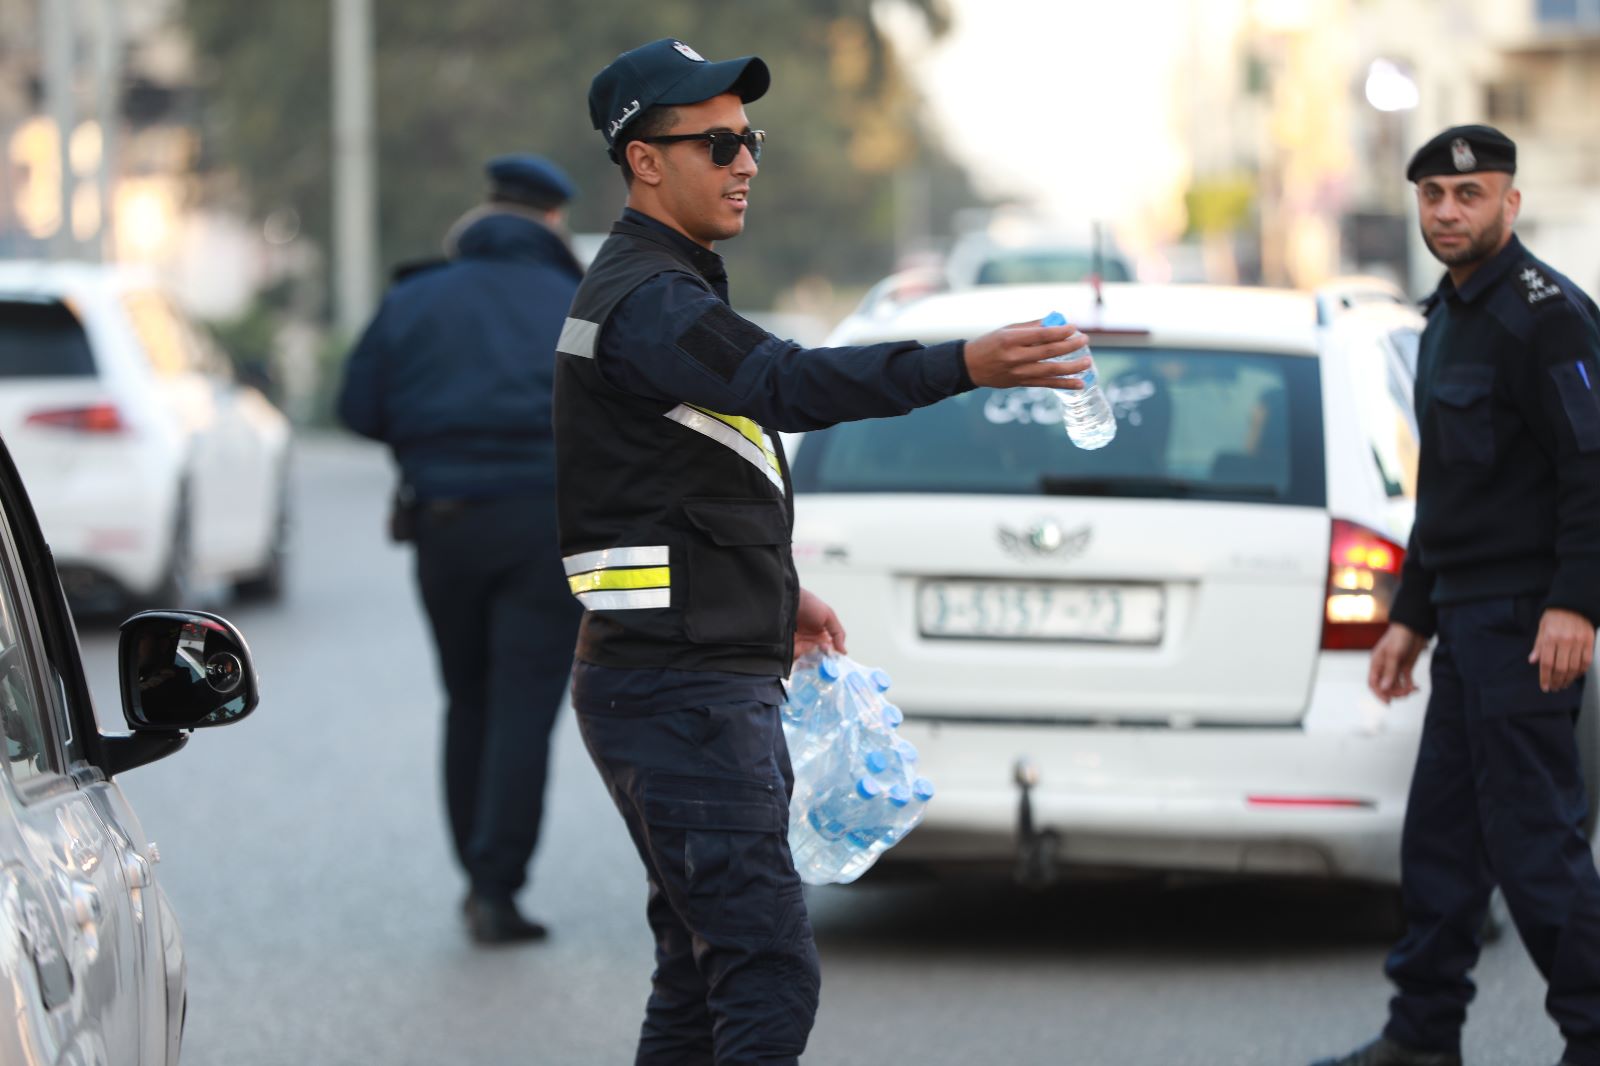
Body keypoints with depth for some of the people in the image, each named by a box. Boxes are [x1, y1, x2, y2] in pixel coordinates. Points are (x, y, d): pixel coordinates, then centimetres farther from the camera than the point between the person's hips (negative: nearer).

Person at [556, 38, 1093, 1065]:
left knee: (705, 974, 13)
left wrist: (779, 588, 37)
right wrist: (965, 365, -45)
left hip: (717, 683, 11)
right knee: (771, 976, -17)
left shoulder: (667, 291, 19)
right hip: (677, 690, -11)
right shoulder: (644, 302, -16)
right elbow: (789, 383, -34)